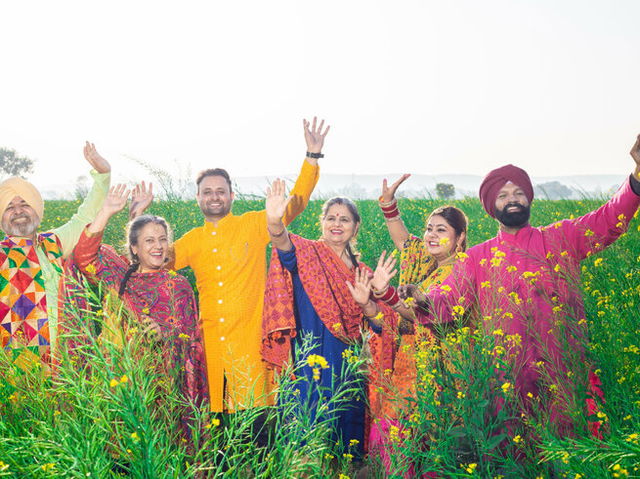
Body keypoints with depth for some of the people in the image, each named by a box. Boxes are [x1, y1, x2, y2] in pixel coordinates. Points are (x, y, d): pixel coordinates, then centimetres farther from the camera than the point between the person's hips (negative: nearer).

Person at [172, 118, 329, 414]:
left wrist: (313, 156, -6)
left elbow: (295, 203, 2)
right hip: (209, 342, 3)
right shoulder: (191, 241, 13)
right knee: (212, 417, 4)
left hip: (249, 340, -2)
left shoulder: (254, 226, 4)